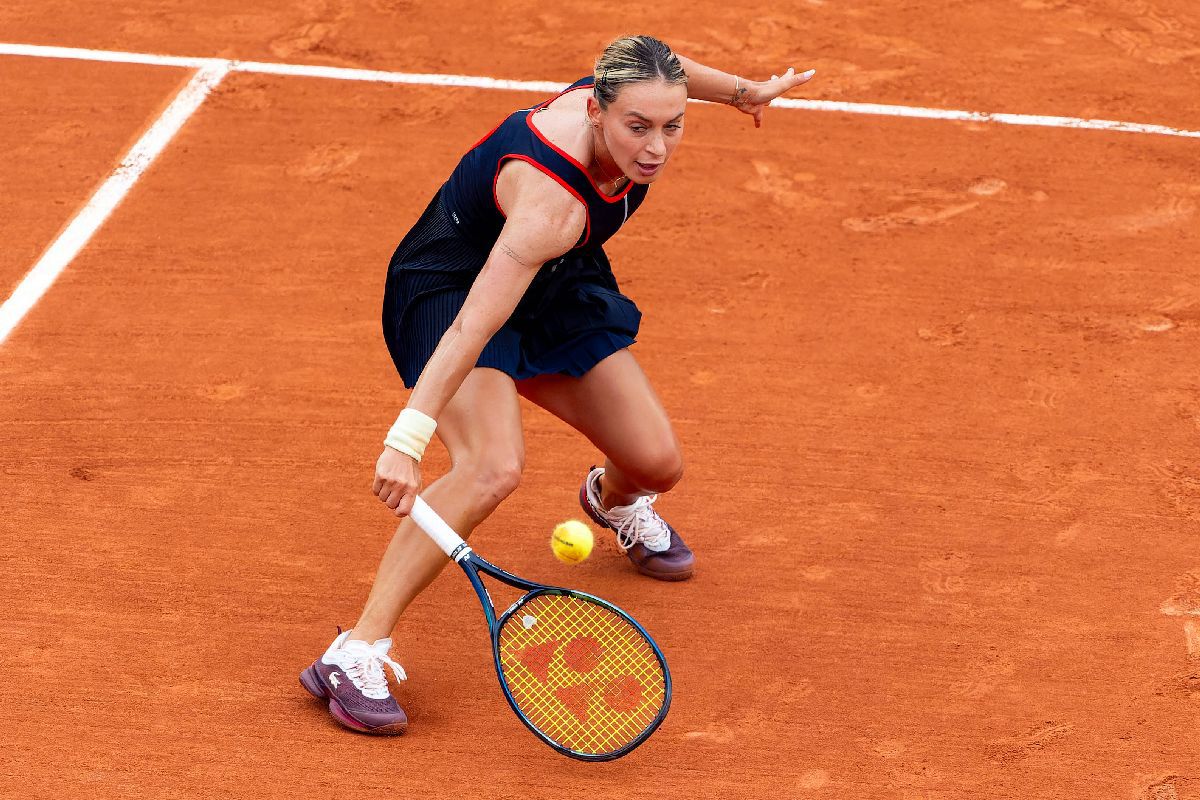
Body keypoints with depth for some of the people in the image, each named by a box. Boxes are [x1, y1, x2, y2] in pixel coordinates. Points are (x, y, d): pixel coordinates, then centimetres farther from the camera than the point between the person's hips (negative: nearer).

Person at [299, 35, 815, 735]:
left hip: (555, 287, 8)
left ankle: (613, 498, 46)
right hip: (450, 289, -8)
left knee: (657, 464, 5)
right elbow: (473, 324, -48)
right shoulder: (554, 204, -42)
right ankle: (356, 653, -27)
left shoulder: (627, 94, -20)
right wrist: (409, 437, -54)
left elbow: (659, 68, 7)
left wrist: (741, 90, 15)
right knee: (494, 466, -33)